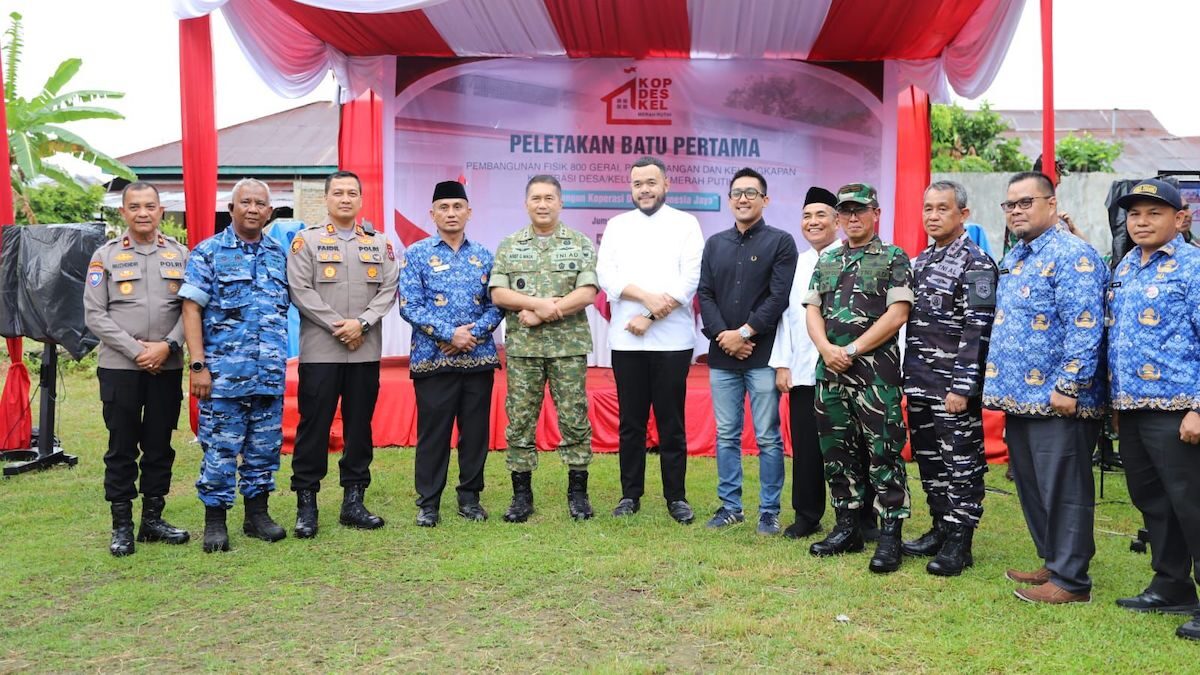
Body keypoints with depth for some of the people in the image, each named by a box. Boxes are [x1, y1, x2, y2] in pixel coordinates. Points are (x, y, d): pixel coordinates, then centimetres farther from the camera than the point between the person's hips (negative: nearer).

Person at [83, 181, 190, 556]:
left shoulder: (180, 255, 7)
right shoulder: (105, 256, 3)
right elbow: (95, 315, -2)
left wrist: (167, 346, -11)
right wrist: (137, 350, -11)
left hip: (167, 367, 2)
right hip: (119, 367, -2)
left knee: (159, 446, 9)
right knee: (121, 448, 4)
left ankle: (153, 519, 20)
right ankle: (121, 526, 13)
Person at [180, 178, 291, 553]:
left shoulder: (279, 254, 12)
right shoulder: (208, 252, 0)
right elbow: (192, 309, -4)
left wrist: (284, 361, 11)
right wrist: (198, 365, -11)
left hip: (271, 374, 4)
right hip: (224, 373, -4)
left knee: (265, 447, 10)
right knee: (220, 447, 1)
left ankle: (257, 512, 23)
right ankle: (214, 520, 12)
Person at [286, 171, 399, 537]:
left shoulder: (379, 243, 12)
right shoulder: (306, 239, 4)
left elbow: (388, 290, 4)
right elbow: (300, 290, -5)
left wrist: (361, 323, -12)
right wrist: (337, 325, -13)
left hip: (366, 352, 3)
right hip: (319, 351, -3)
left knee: (360, 426, 8)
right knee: (313, 426, 0)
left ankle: (353, 501, 18)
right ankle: (306, 504, 9)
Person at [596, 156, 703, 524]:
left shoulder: (685, 224, 4)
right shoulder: (617, 225, 11)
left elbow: (689, 280, -6)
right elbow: (606, 275, -1)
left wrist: (649, 318, -12)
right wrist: (647, 296, -16)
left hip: (672, 339, -2)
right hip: (626, 341, 2)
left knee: (671, 422, 4)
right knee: (630, 422, 8)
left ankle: (676, 496, 14)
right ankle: (630, 494, 18)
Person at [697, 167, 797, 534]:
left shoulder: (780, 242, 1)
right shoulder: (714, 244, 14)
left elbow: (779, 297, -8)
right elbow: (704, 295, 6)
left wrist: (744, 333, -12)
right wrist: (722, 335, -8)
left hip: (763, 356, -4)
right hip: (721, 356, 4)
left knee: (768, 438, 1)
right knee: (726, 435, 9)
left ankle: (769, 511, 11)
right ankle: (730, 505, 20)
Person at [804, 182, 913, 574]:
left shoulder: (894, 259, 0)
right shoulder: (826, 262, 17)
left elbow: (897, 314, -9)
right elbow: (812, 310, 12)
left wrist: (852, 350, -12)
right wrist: (827, 349, -7)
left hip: (876, 370, -5)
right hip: (830, 370, 6)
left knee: (883, 453, -5)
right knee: (836, 450, 10)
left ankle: (890, 534, 3)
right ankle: (848, 528, 21)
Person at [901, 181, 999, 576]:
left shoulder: (977, 264, -10)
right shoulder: (920, 262, 14)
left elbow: (978, 330, -17)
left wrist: (963, 387, -20)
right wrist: (908, 374, 16)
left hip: (954, 388, -8)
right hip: (920, 384, 8)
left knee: (962, 463, 1)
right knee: (928, 460, 14)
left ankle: (959, 543, 8)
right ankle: (940, 529, 27)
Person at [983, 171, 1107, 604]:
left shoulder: (1072, 256, -12)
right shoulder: (1014, 259, 17)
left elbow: (1084, 328, -20)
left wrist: (1068, 386, -23)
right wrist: (999, 383, 19)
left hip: (1056, 399, -9)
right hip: (1019, 396, 10)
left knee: (1063, 491, 0)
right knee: (1031, 487, 17)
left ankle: (1071, 581, 10)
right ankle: (1053, 563, 31)